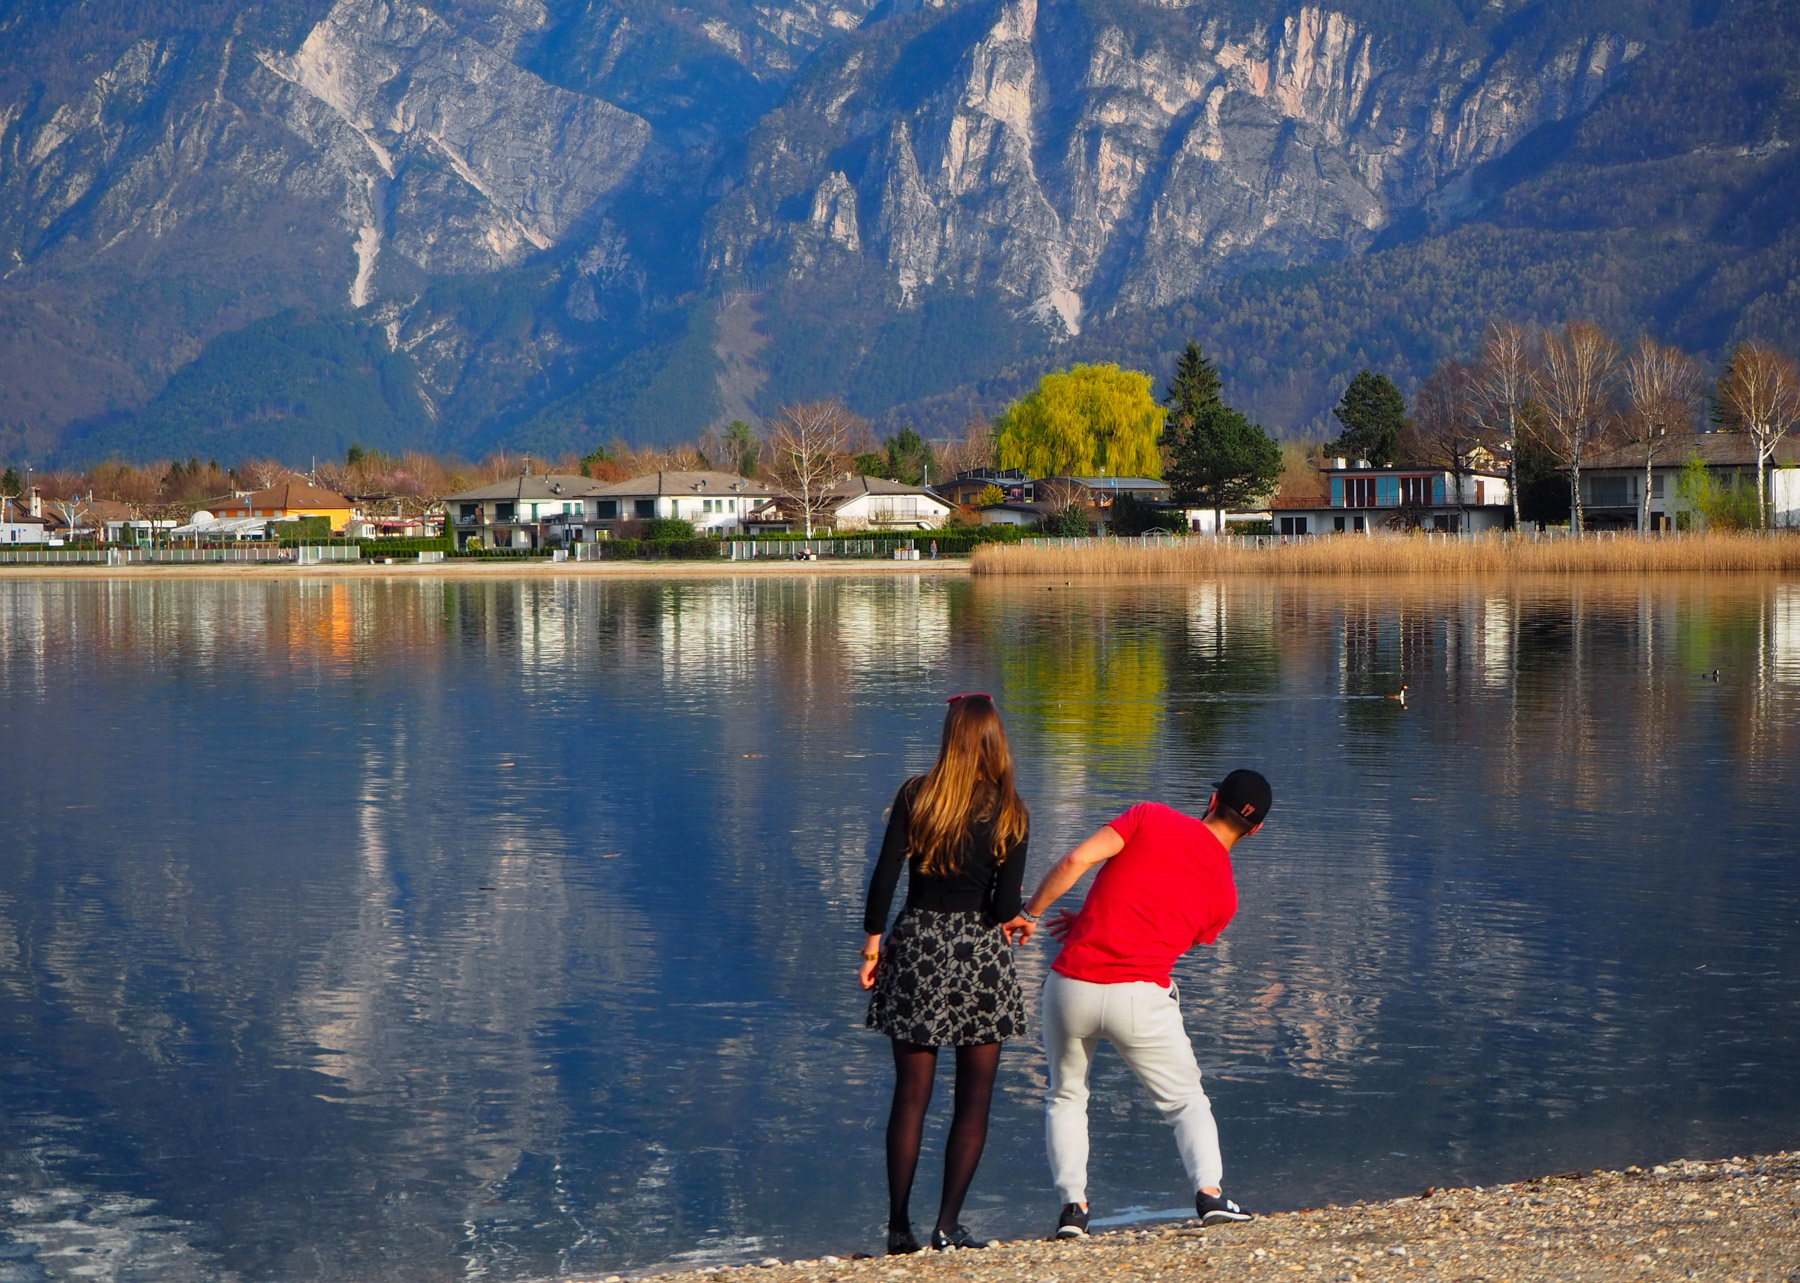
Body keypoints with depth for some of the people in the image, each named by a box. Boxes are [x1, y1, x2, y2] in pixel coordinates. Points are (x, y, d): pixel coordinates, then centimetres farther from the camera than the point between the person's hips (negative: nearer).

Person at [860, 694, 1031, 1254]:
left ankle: (899, 1227, 9)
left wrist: (873, 941, 3)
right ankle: (948, 1225, 2)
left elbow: (885, 875, -6)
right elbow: (1006, 906, -8)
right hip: (979, 953, -2)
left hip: (916, 945, 2)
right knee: (974, 1099, 8)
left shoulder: (915, 795, -2)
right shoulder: (1009, 810, -5)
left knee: (911, 1095, 8)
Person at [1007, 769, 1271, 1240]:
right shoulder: (1224, 894, 10)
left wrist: (1028, 914, 3)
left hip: (1072, 985, 0)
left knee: (1065, 1096, 21)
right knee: (1186, 1100, 16)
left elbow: (1076, 860, -7)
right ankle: (1208, 1191, -6)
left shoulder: (1151, 816, 3)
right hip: (1142, 998, 0)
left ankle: (1072, 1204, 7)